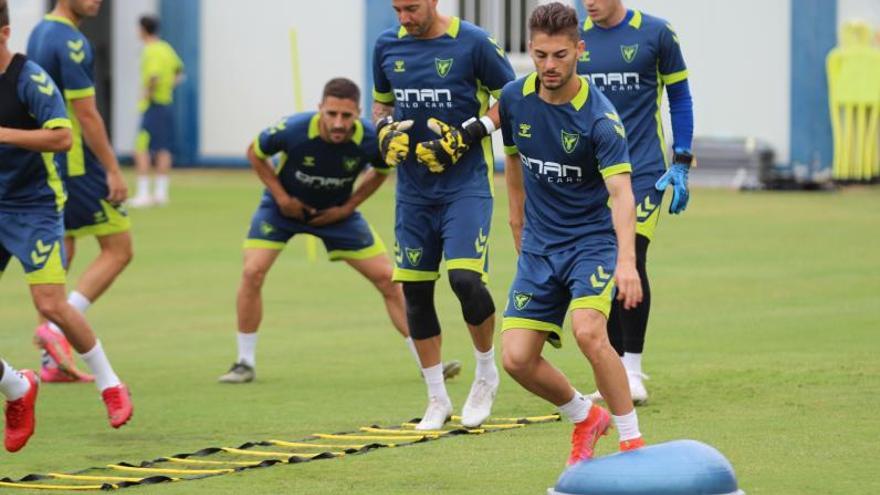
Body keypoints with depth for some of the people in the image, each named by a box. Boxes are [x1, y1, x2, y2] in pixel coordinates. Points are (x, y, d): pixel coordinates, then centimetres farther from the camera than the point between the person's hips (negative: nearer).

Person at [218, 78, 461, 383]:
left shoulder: (370, 140, -27)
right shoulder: (293, 130, -32)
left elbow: (381, 171, -2)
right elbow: (255, 153, -10)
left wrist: (348, 207, -10)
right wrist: (282, 197, -16)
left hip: (336, 212, 1)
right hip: (284, 206, -1)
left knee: (387, 279, -3)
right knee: (252, 272, -20)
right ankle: (245, 363, -3)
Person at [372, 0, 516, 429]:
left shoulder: (473, 43, -8)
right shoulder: (388, 46, 7)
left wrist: (471, 132, -14)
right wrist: (385, 131, 0)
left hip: (466, 184, -5)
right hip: (413, 189, 5)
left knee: (465, 278, -18)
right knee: (415, 290, 4)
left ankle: (486, 373, 7)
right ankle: (437, 398, 18)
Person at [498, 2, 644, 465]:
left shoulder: (599, 117, -20)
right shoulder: (514, 99, -3)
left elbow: (621, 193, -30)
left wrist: (626, 261, -44)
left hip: (594, 240, -5)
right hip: (539, 248, 5)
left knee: (588, 331, -30)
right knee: (517, 358, -6)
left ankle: (632, 442, -15)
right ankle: (584, 418, 23)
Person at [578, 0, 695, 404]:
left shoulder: (655, 34, -3)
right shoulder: (576, 38, 6)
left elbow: (680, 98, 4)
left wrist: (681, 162, -1)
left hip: (645, 170, -4)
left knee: (631, 259, -15)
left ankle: (633, 371, -6)